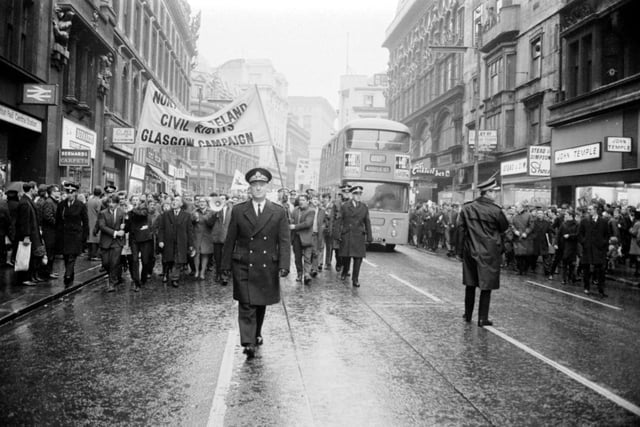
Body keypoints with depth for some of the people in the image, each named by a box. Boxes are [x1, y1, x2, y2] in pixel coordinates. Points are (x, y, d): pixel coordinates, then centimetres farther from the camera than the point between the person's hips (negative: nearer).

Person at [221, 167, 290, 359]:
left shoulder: (278, 212, 1)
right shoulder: (238, 211, 1)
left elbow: (284, 241, -2)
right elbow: (230, 240, 5)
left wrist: (284, 265, -13)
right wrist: (226, 264, 2)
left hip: (268, 268, 1)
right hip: (243, 267, -1)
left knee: (261, 304, 15)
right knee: (246, 306, -8)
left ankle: (257, 334, 37)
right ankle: (248, 343, -7)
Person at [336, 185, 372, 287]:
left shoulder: (364, 207, 10)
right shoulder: (344, 206, 5)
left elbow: (367, 223, 9)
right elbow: (340, 221, 3)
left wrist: (369, 237, 5)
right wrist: (338, 234, -5)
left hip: (359, 236, 1)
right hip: (346, 236, -1)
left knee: (358, 257, -5)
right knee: (345, 256, 7)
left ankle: (355, 279, 3)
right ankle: (345, 272, 34)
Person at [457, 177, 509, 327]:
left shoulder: (466, 208, -2)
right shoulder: (496, 210, -14)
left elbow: (460, 229, 1)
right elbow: (505, 227, 1)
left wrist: (460, 250, 6)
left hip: (470, 251, 4)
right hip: (489, 252, -4)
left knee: (470, 283, 16)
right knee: (486, 285, 4)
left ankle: (468, 314, 26)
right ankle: (482, 318, 7)